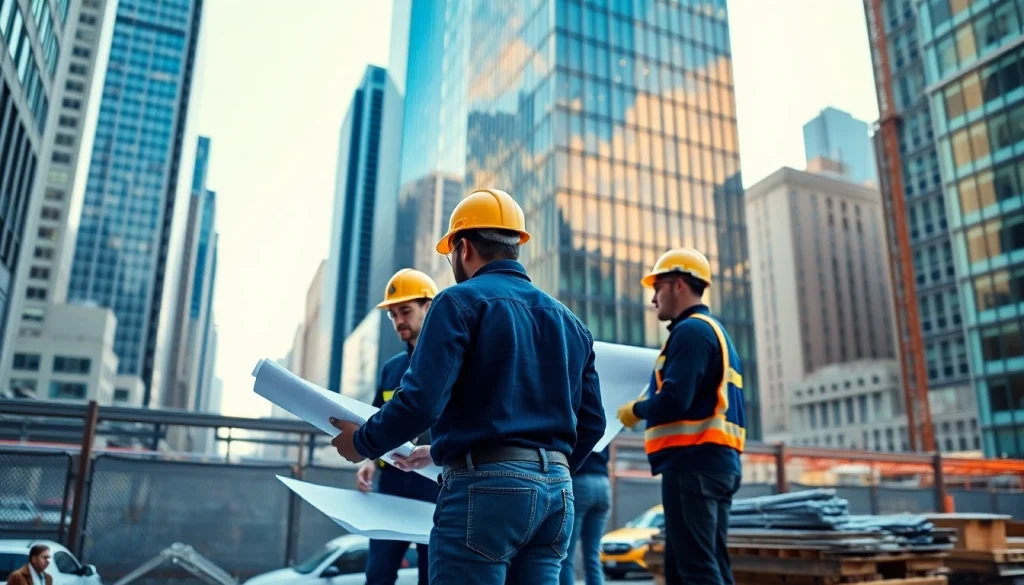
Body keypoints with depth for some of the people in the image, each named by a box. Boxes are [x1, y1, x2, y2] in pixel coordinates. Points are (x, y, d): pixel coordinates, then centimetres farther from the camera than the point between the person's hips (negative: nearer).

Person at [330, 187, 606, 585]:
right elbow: (592, 423, 15)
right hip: (557, 492, 7)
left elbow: (422, 399, -15)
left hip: (485, 486, -7)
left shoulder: (461, 301, -3)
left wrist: (363, 443, 2)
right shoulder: (571, 323, 16)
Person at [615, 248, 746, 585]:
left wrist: (637, 410, -3)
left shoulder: (691, 330, -9)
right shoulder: (716, 331, 22)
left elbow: (674, 400, -20)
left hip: (692, 462, -10)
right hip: (718, 461, 10)